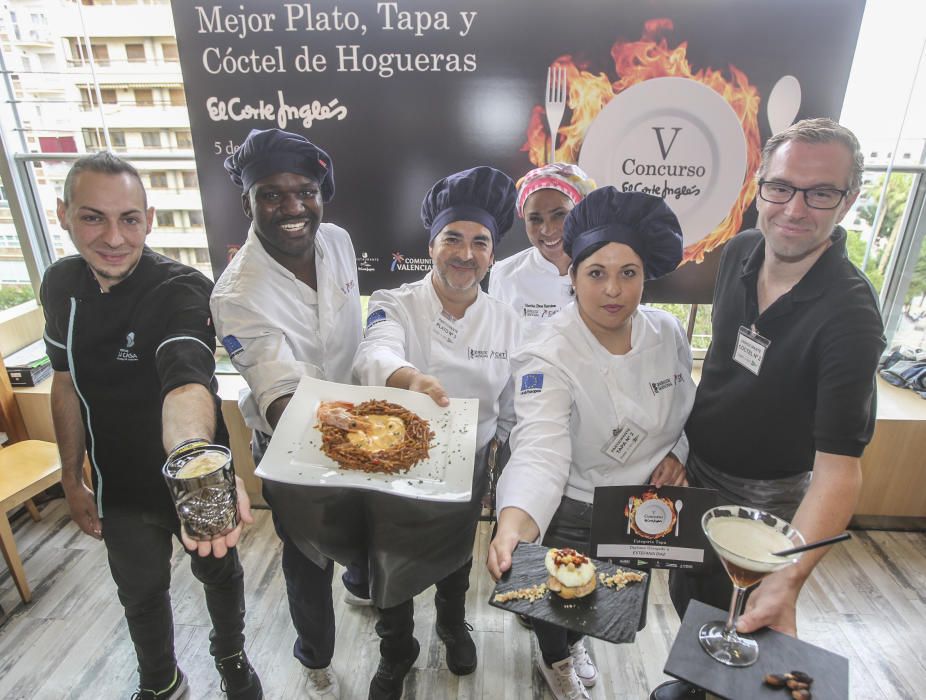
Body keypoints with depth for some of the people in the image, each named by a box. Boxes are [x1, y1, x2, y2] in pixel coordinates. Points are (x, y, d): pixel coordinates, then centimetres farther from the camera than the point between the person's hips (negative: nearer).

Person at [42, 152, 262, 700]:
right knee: (141, 592, 24)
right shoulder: (61, 284, -7)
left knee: (219, 572, 21)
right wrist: (72, 479, 6)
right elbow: (67, 383, 4)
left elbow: (186, 381, -45)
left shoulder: (182, 289, -27)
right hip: (121, 486, 5)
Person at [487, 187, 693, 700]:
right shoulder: (548, 357, -29)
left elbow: (687, 409, 7)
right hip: (572, 511, -5)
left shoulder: (667, 333, -11)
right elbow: (540, 452, -41)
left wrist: (677, 454, -10)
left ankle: (574, 638, 64)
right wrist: (512, 528, -56)